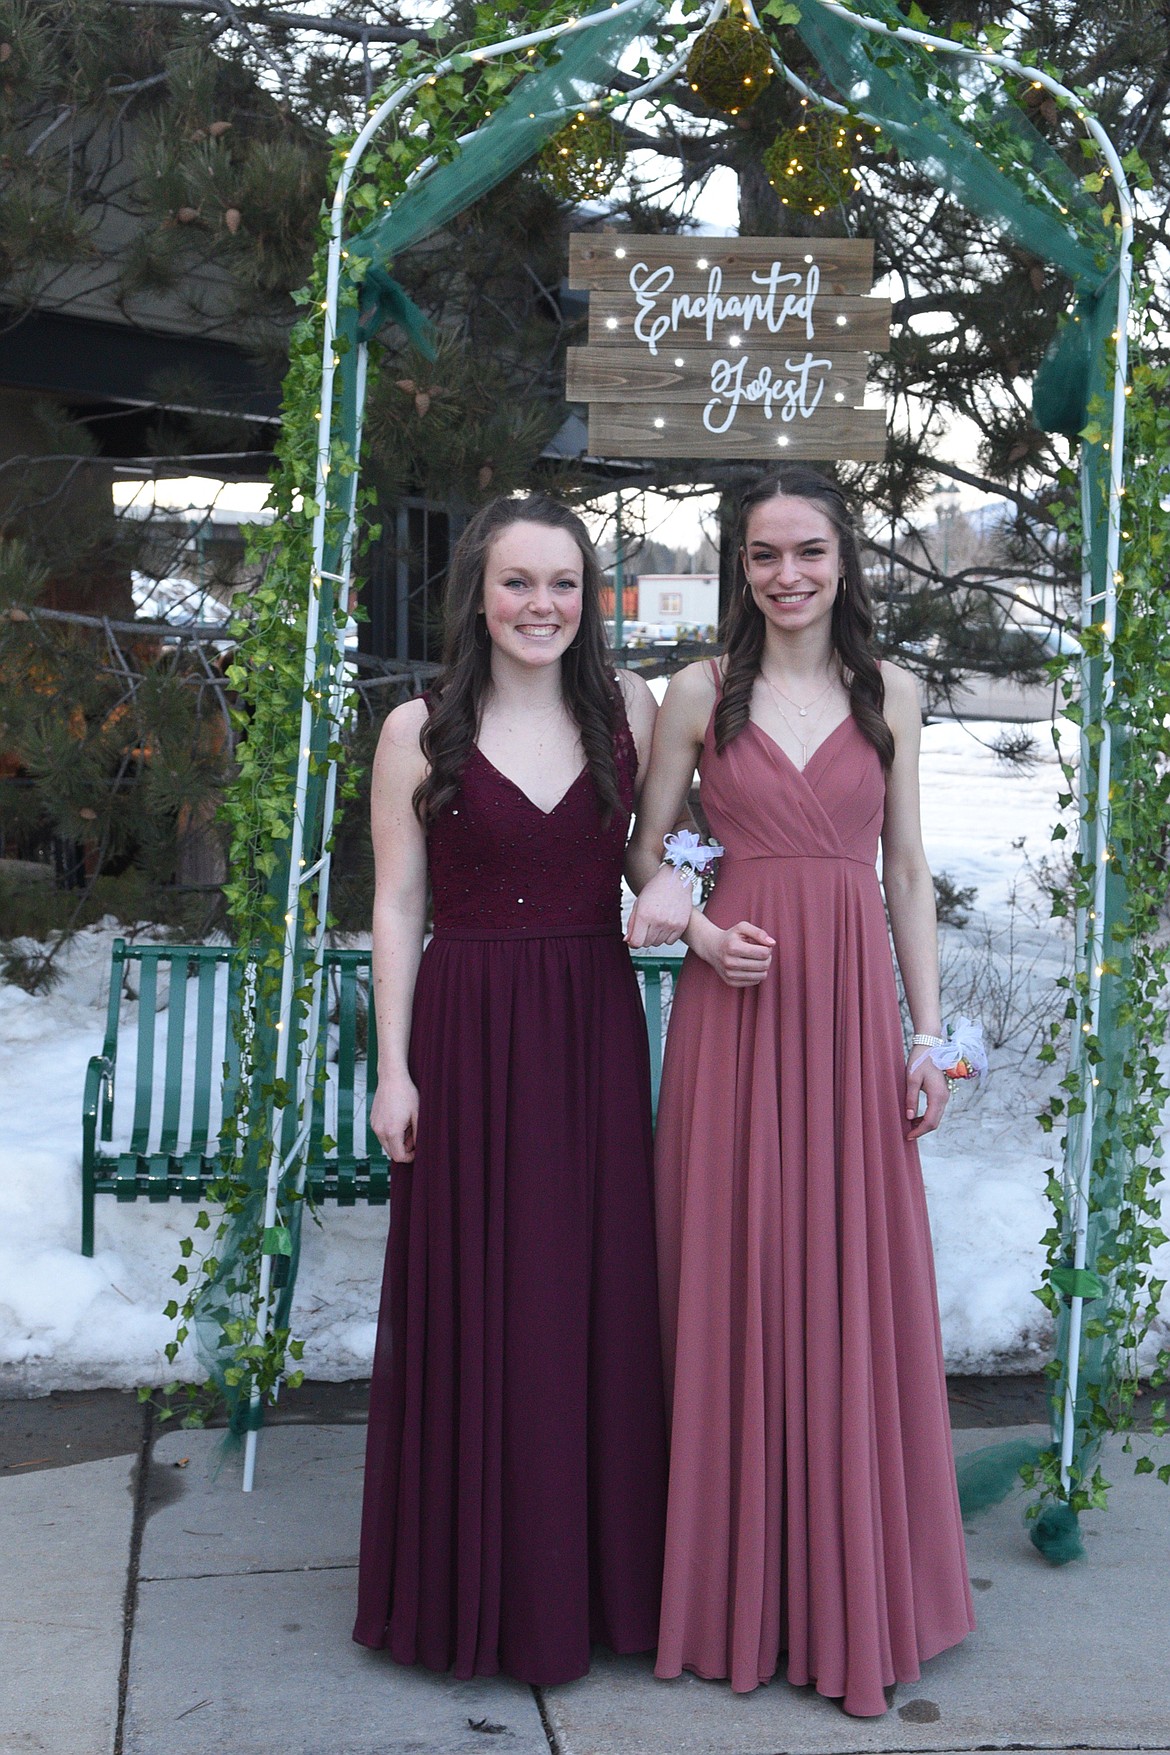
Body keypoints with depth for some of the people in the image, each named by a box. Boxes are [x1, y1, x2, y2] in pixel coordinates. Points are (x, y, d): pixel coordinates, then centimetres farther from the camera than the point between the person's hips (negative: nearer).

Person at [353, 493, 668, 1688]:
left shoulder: (627, 709, 4)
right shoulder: (418, 732, -2)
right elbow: (396, 905, -1)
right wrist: (393, 1068, -5)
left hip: (594, 1027, 2)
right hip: (467, 1030, -2)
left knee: (598, 1294, 7)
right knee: (474, 1305, 4)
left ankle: (597, 1576, 23)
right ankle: (478, 1585, 20)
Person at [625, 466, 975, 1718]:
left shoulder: (889, 696, 9)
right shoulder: (700, 694, 5)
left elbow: (908, 872, 9)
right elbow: (643, 852, 10)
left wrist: (927, 1033, 4)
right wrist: (693, 930, -9)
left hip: (853, 1006, 1)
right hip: (734, 1005, -1)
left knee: (854, 1284, 4)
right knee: (732, 1280, 3)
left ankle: (849, 1588, 20)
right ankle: (738, 1584, 19)